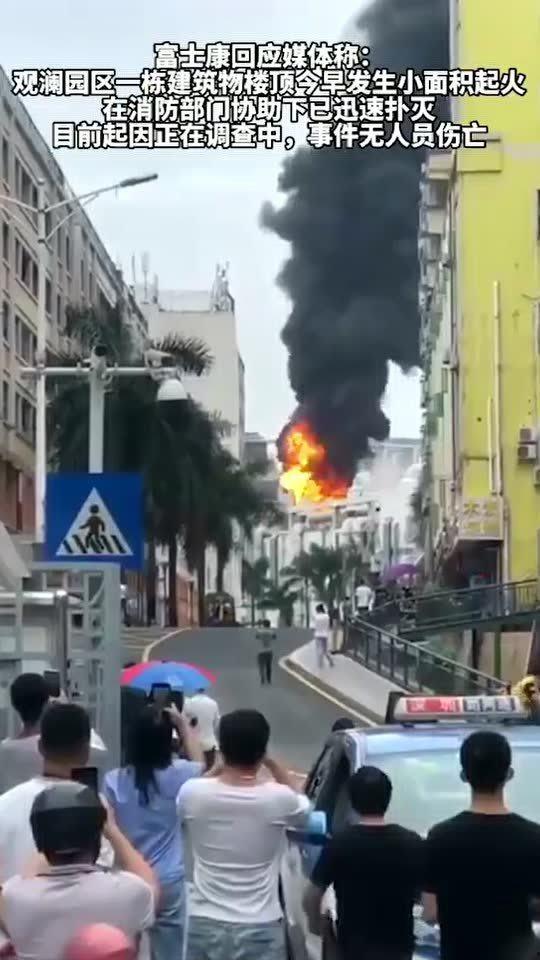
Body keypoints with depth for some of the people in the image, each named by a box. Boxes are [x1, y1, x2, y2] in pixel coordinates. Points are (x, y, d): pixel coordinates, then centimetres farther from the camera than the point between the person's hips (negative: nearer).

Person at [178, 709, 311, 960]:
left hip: (205, 924, 2)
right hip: (259, 928, -2)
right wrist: (271, 763, 12)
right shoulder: (278, 799, -14)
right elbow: (302, 807, 12)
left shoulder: (193, 793, -11)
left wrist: (222, 765, 13)